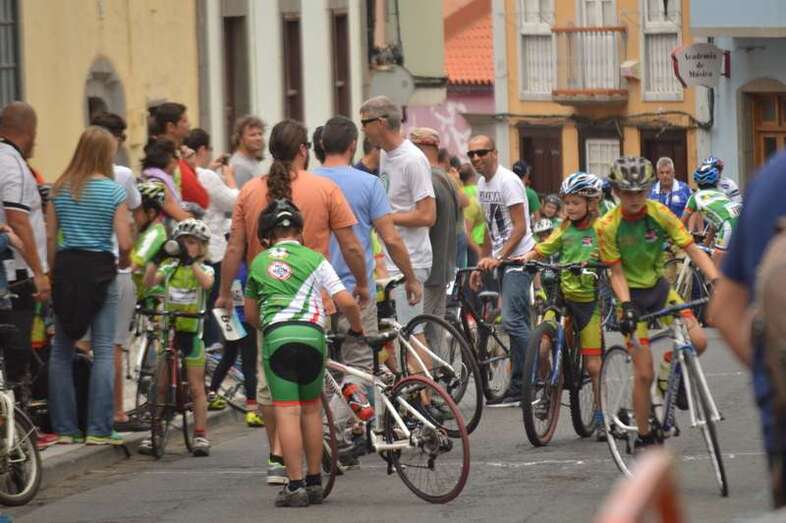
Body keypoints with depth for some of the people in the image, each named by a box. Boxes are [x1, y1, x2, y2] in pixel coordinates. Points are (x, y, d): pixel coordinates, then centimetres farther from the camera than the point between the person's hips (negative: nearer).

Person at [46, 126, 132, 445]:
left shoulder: (60, 189, 5)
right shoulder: (114, 192, -6)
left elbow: (49, 237, 4)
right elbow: (125, 242, -9)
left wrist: (51, 272, 13)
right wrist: (123, 261, 11)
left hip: (65, 267, 3)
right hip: (100, 269, -3)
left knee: (61, 350, 10)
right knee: (103, 350, 2)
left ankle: (64, 428, 10)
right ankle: (99, 429, -1)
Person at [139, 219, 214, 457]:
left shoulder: (204, 269, 1)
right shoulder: (169, 268, 6)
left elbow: (206, 283, -23)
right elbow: (149, 281, -11)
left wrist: (191, 261, -32)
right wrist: (154, 259, -25)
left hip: (191, 332, -2)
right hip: (167, 329, 2)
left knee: (196, 387, 2)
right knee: (160, 385, 3)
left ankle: (200, 435, 7)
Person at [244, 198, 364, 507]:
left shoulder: (259, 262, 18)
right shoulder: (314, 259, 12)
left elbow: (251, 314, 25)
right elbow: (346, 302, 4)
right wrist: (357, 329, 22)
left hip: (276, 336, 0)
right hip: (311, 334, 0)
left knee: (287, 413, -3)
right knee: (312, 408, 16)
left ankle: (295, 486, -9)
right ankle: (314, 482, 18)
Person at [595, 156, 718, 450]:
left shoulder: (660, 214, -12)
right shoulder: (607, 226, -17)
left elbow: (693, 250, -15)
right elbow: (617, 273, -14)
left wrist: (717, 281, -28)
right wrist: (627, 307, -29)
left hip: (660, 287, 3)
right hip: (632, 295, -3)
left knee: (698, 341, -19)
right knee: (644, 373, -9)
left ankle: (671, 366, 14)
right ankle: (644, 438, 5)